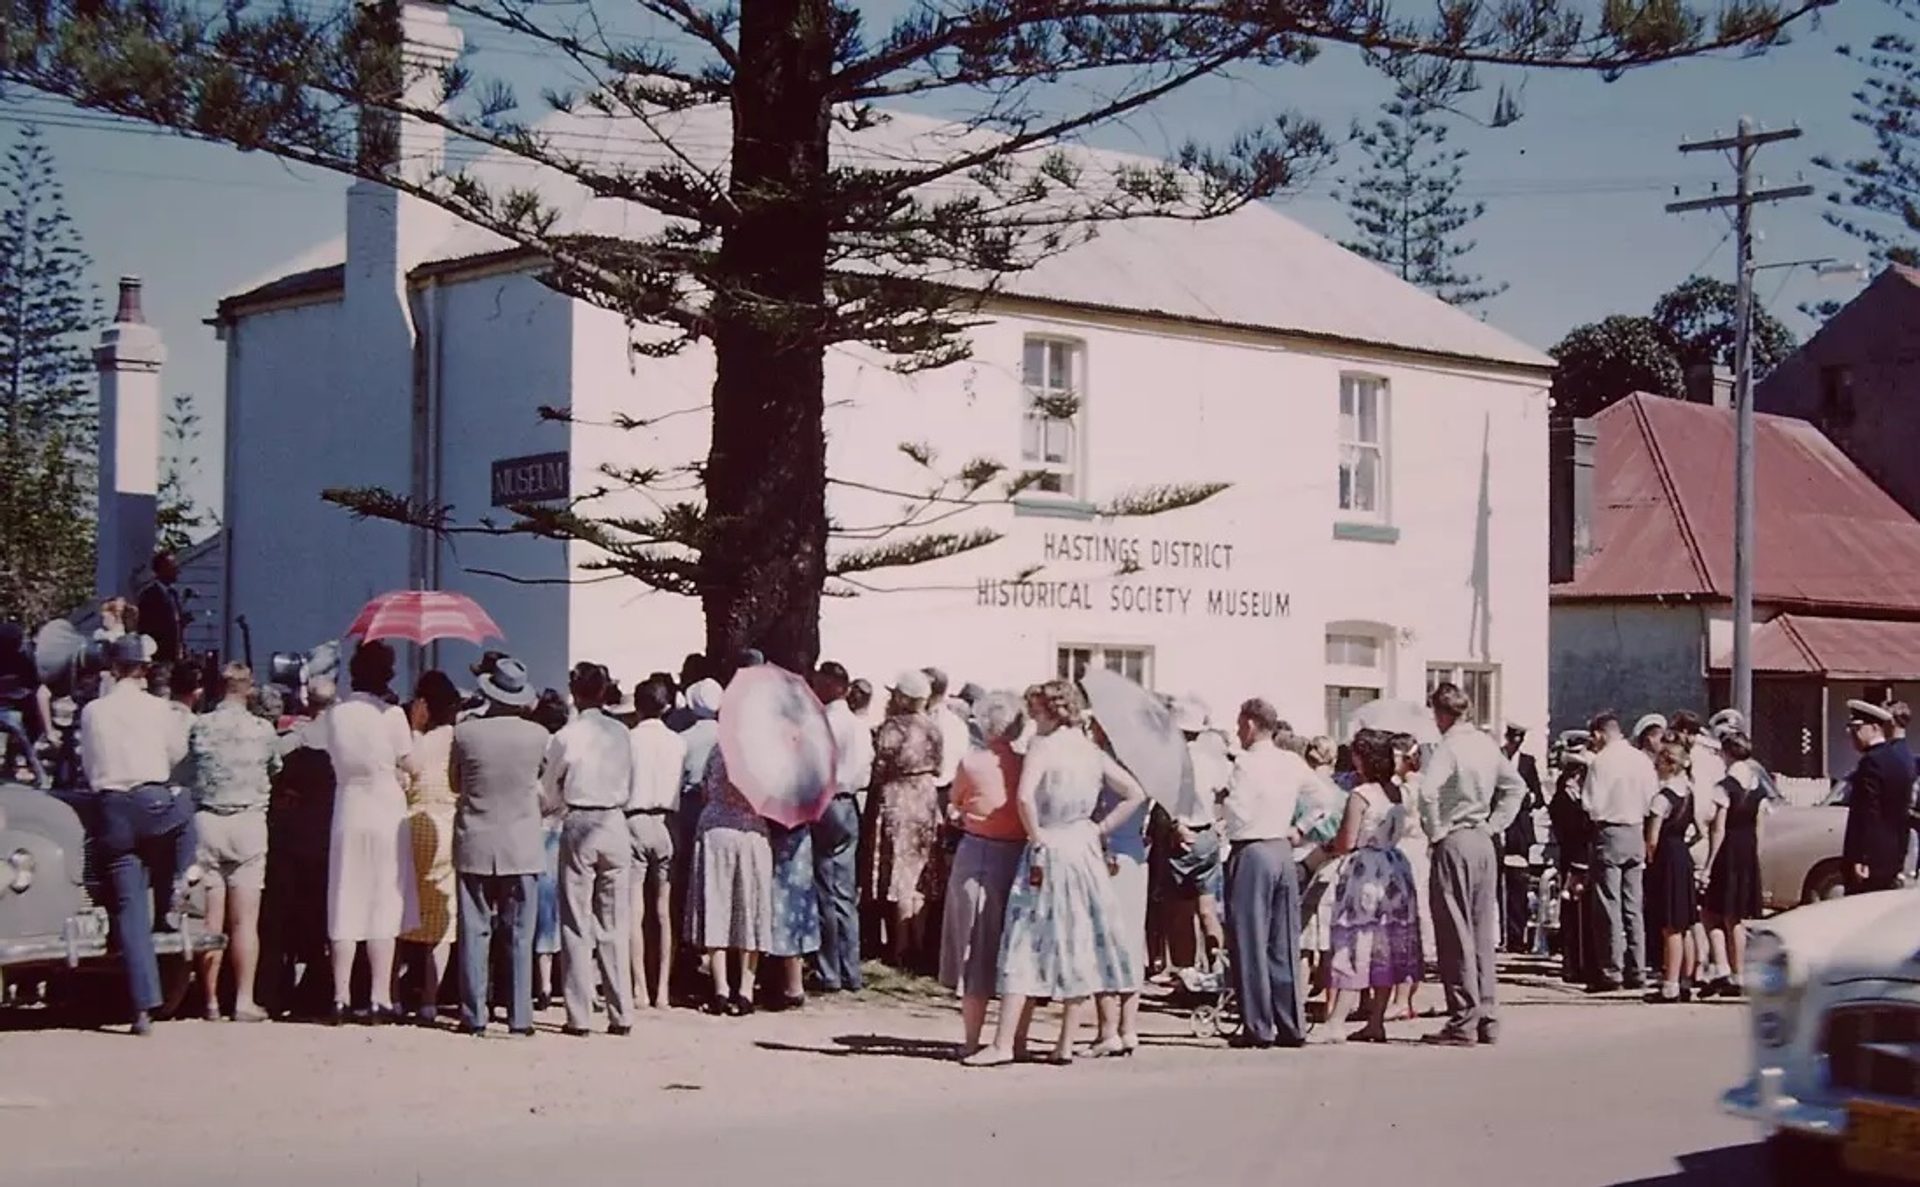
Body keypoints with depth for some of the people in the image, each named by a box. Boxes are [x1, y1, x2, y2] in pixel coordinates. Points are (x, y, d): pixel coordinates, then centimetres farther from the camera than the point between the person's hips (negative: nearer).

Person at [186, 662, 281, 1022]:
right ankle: (244, 1001, -4)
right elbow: (276, 770, 12)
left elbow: (185, 767, 6)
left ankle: (211, 1002, 8)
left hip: (206, 821, 1)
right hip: (249, 822, -1)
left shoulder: (198, 727, -1)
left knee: (211, 921, 5)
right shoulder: (263, 730, -1)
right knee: (245, 922, 0)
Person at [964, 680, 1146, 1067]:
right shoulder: (1093, 752, 6)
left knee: (1025, 947, -3)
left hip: (1048, 851, -5)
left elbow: (1023, 796, -26)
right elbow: (1137, 794, 10)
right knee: (1076, 946, 10)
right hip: (1084, 849, 6)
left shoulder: (1043, 745, -11)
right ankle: (1066, 1043, 13)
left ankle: (1003, 1044, -4)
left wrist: (1037, 836, -13)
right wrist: (1102, 828, 8)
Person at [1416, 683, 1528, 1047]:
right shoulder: (1487, 745, 9)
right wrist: (1495, 824, 15)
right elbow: (1516, 787, 21)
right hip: (1484, 843, 7)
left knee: (1456, 935, -2)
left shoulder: (1449, 747, -15)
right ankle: (1487, 1017, 17)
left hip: (1453, 843, -7)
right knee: (1482, 933, 13)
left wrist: (1434, 830, -15)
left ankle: (1463, 1023, 0)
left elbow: (1428, 789, -30)